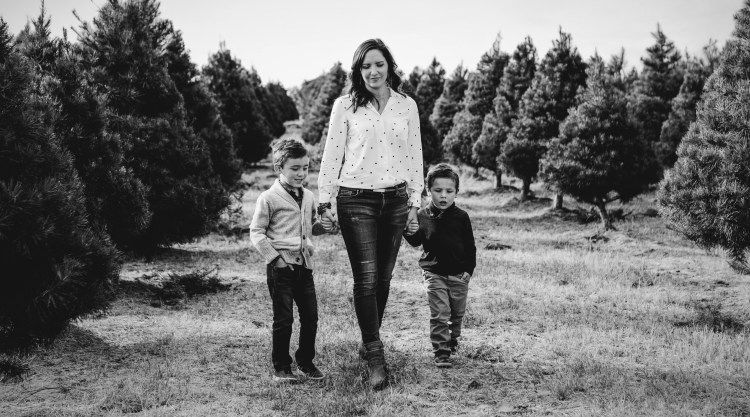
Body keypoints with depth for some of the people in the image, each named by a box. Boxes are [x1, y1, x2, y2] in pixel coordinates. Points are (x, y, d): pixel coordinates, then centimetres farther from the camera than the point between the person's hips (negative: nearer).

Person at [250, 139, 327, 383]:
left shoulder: (308, 197, 13)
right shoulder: (269, 198, -5)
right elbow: (256, 232, -5)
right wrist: (274, 257, -13)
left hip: (304, 265, 6)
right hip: (281, 267, -6)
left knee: (310, 316, 6)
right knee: (283, 319, -1)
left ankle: (306, 362, 22)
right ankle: (281, 368, 11)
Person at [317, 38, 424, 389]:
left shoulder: (407, 106, 6)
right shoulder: (345, 106, -2)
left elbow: (415, 154, 10)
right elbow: (331, 155, -1)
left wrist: (415, 199, 6)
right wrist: (326, 202, -2)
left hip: (395, 200, 3)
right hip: (356, 200, -3)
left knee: (383, 278, 9)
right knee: (366, 279, -7)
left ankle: (369, 341, 27)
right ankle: (376, 357, -2)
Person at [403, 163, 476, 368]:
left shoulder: (461, 217, -2)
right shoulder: (423, 216, -4)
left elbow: (470, 246, 3)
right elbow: (416, 242, -1)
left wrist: (469, 269, -2)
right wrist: (411, 233, -23)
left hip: (459, 274, 2)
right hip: (434, 272, -2)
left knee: (458, 312, 16)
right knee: (439, 313, -8)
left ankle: (452, 340, 40)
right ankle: (441, 352, -4)